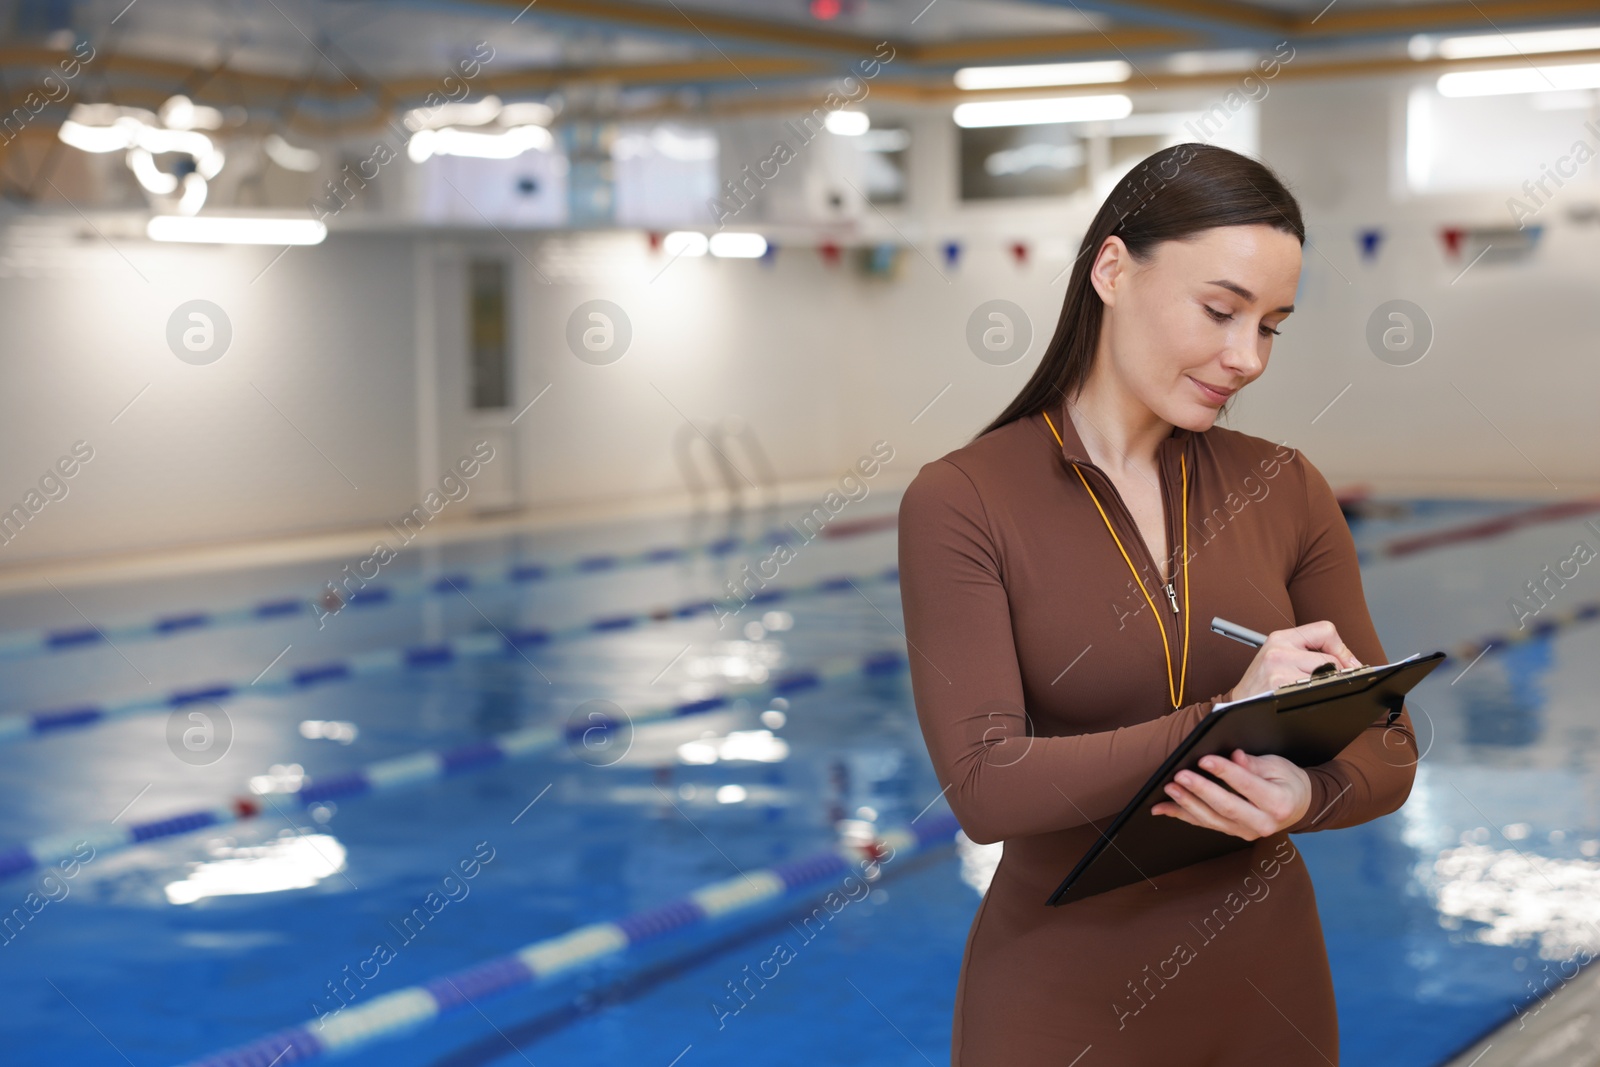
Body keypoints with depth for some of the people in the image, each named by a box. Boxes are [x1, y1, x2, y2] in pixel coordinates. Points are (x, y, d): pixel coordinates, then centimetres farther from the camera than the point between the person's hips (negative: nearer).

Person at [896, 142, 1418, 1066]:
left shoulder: (1286, 491, -1)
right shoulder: (960, 502, -12)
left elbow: (1388, 753, 1)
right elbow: (985, 788, -19)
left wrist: (1303, 795, -21)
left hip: (1268, 982, 4)